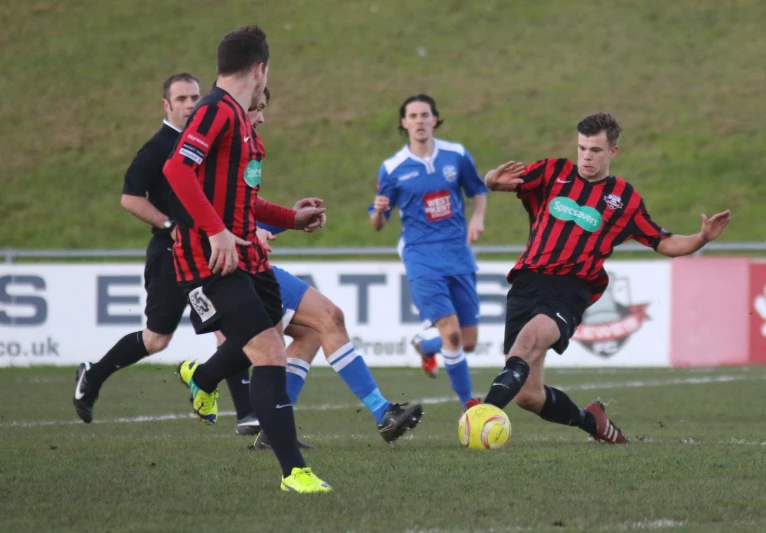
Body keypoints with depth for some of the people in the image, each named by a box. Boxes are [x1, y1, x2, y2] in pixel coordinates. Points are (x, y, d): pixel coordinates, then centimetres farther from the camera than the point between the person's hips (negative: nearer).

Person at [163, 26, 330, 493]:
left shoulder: (240, 118, 17)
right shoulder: (216, 111, -14)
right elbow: (177, 169, -27)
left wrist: (292, 218, 26)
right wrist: (217, 231, -29)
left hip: (246, 255, 10)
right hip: (213, 260, -10)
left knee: (269, 346, 24)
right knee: (269, 354, -15)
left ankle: (200, 379, 52)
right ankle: (294, 472, -16)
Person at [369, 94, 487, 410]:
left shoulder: (456, 156, 1)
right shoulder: (392, 169, -4)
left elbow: (478, 190, 18)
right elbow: (378, 224, 1)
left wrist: (478, 218, -2)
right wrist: (378, 211, -22)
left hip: (458, 253, 3)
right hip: (421, 255, -3)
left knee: (468, 343, 6)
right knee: (450, 331, -21)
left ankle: (426, 347, 41)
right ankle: (468, 404, -7)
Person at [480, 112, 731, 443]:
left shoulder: (625, 198, 12)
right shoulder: (553, 173, 12)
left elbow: (665, 244, 17)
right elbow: (495, 182, 4)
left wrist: (702, 238, -2)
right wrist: (494, 180, -21)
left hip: (570, 288, -3)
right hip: (527, 281, 3)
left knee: (533, 335, -37)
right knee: (528, 396, -1)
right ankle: (591, 421, 28)